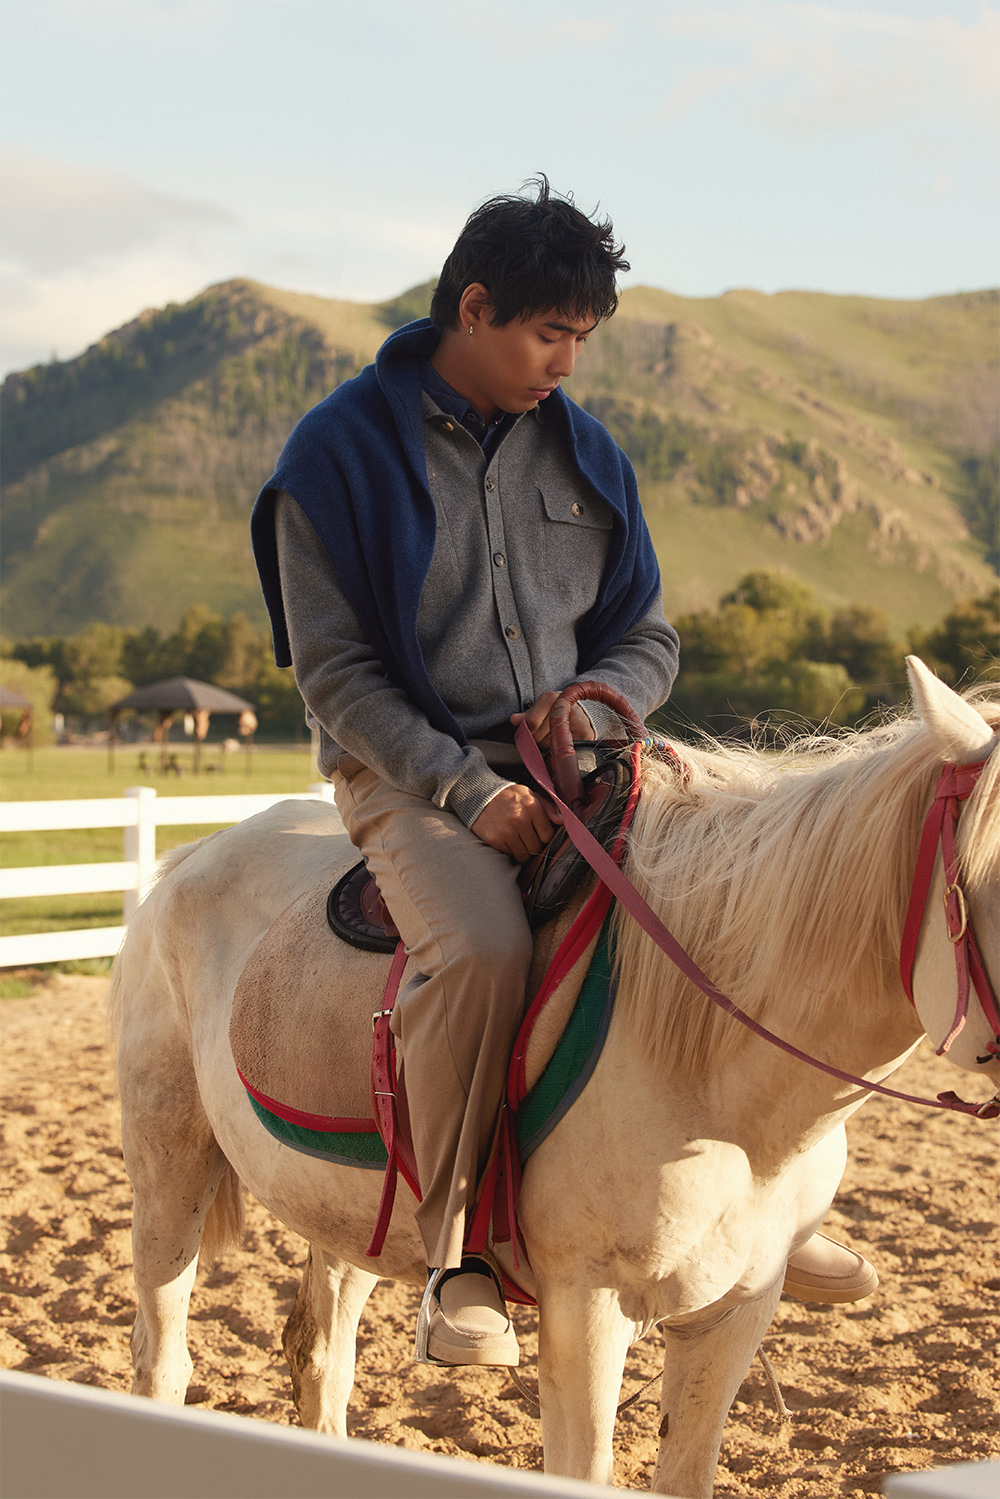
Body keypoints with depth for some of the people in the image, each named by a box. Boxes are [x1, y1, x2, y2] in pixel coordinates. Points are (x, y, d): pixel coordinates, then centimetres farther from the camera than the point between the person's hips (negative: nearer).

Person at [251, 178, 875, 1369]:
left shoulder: (582, 454, 10)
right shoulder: (340, 451, -5)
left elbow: (648, 638, 15)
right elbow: (333, 669, -8)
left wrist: (594, 699, -9)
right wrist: (466, 788, -19)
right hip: (410, 772, -5)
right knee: (483, 944, -35)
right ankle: (457, 1257, -21)